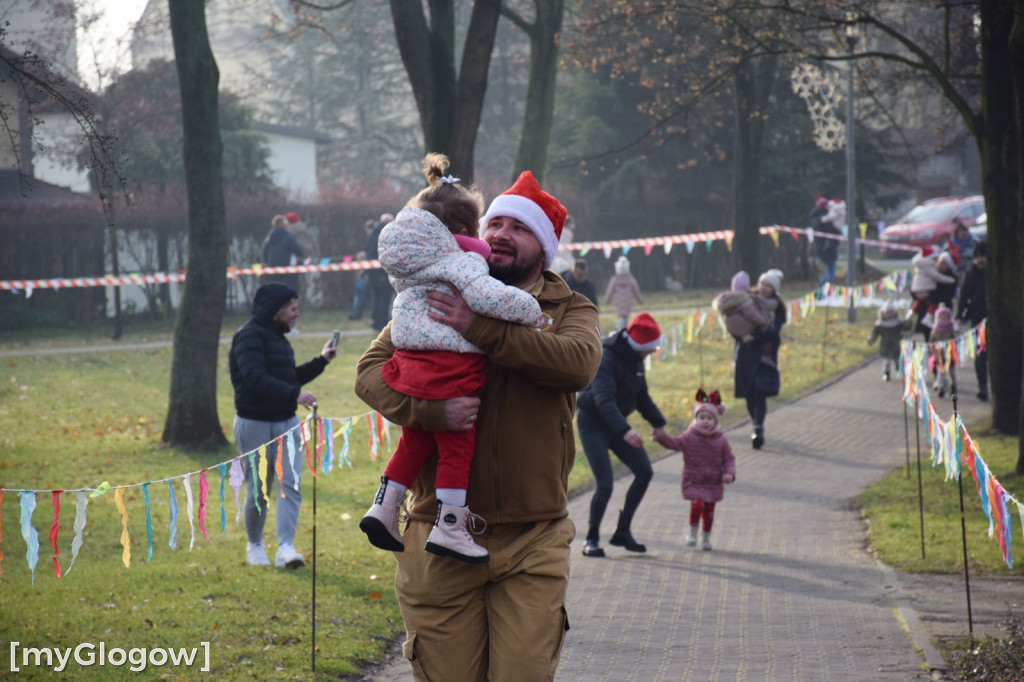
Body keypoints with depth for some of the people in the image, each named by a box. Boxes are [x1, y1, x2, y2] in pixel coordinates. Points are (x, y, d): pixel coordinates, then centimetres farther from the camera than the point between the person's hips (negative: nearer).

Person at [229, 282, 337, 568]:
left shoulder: (278, 337, 16)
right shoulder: (250, 335, -12)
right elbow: (255, 378, -25)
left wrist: (321, 361, 18)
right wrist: (294, 394, -31)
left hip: (286, 422, 7)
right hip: (254, 424, -7)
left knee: (290, 484, -8)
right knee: (258, 490, 3)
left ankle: (286, 548, -14)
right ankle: (255, 546, 21)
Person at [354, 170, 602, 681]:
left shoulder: (569, 310, 8)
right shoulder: (438, 299, 9)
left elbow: (579, 361, -16)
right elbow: (370, 370, 0)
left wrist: (484, 330, -24)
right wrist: (428, 411, -20)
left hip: (532, 542, 0)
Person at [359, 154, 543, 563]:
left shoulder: (408, 267, 16)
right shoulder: (460, 262, -10)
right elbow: (487, 296, -26)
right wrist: (530, 311, -12)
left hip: (408, 363, 8)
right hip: (449, 370, -8)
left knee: (414, 441, 22)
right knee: (457, 446, 2)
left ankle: (384, 506, 22)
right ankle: (449, 526, 3)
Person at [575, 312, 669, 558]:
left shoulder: (635, 359, 3)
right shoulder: (606, 358, -24)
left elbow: (641, 396, 19)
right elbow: (604, 400, -37)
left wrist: (657, 423, 13)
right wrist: (624, 431, -49)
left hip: (616, 423, 8)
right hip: (593, 423, -8)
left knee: (644, 472, -2)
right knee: (605, 484, -16)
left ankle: (622, 531, 9)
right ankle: (592, 539, 3)